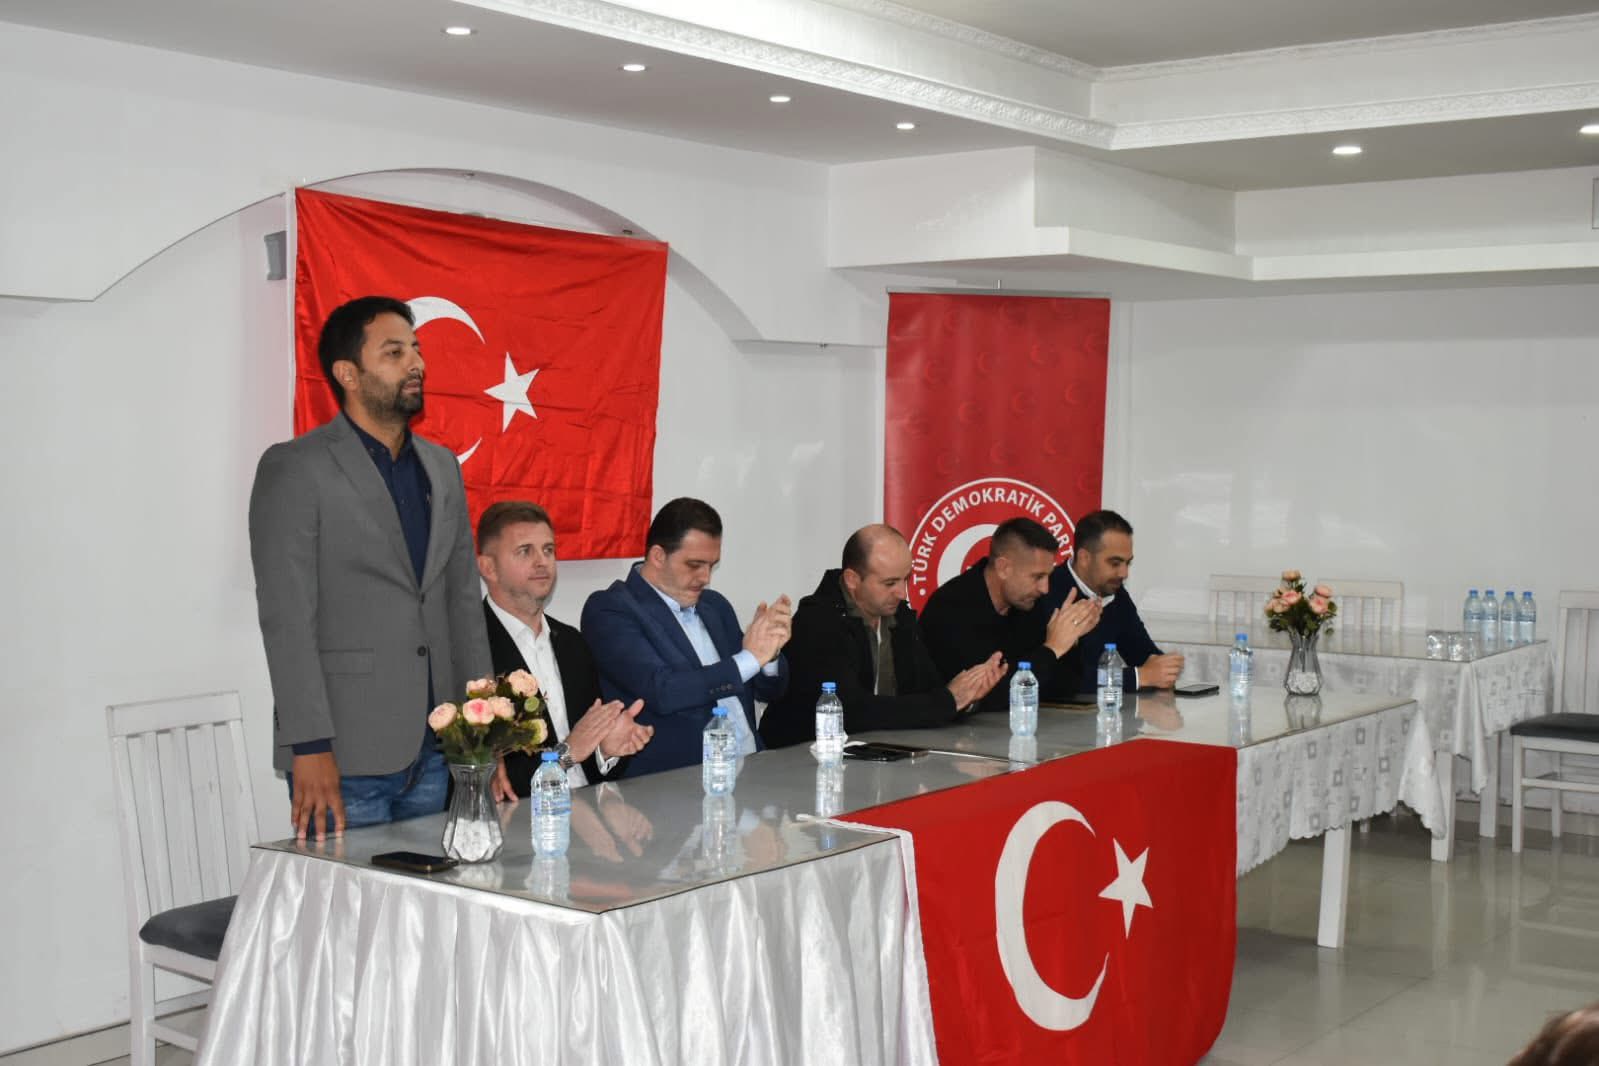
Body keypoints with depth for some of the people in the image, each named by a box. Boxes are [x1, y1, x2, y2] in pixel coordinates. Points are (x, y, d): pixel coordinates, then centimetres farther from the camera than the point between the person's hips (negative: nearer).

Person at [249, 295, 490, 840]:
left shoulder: (442, 468, 13)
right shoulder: (295, 469, -6)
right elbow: (286, 618, -12)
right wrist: (309, 747, -17)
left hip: (430, 751, 6)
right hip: (345, 754, -6)